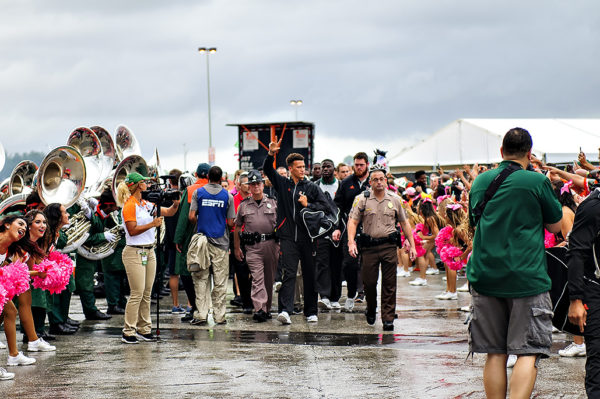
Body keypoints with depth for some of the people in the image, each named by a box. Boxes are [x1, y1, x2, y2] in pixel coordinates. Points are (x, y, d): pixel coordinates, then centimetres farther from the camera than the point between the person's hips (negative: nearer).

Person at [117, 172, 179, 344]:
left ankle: (143, 329, 14)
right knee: (137, 293, -9)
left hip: (149, 251, 8)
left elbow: (169, 212, 20)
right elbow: (132, 230, -17)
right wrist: (152, 224, -19)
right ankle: (128, 332, -4)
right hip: (134, 252, -8)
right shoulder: (129, 206, -10)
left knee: (147, 293, 8)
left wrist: (175, 204, 0)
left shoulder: (146, 204, 13)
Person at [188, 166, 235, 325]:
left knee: (201, 279, 5)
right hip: (221, 242, 0)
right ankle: (219, 315, 5)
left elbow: (191, 217, -4)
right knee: (220, 281, 4)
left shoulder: (198, 192, 0)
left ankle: (201, 314, 0)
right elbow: (231, 223, -1)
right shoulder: (227, 196, 0)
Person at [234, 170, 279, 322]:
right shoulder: (244, 205, 10)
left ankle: (267, 308, 19)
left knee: (269, 279, 8)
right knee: (257, 278, -12)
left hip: (271, 244, 1)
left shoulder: (273, 203, 10)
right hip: (252, 247, -1)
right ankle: (259, 309, -20)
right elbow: (237, 227, 16)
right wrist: (237, 248, 13)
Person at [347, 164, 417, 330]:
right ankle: (371, 309, 30)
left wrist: (412, 245, 10)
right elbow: (352, 222, -3)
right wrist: (351, 242, -17)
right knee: (369, 282, 3)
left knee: (389, 284, -2)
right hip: (369, 247, -1)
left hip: (389, 246, 1)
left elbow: (404, 223, 14)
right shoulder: (362, 199, 2)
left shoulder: (395, 200, 8)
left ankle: (388, 318, 3)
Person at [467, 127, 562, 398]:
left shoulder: (481, 181, 9)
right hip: (527, 277, -5)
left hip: (485, 275, 5)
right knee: (528, 352, -4)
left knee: (495, 354, 10)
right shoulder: (537, 181, -6)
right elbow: (555, 225, 5)